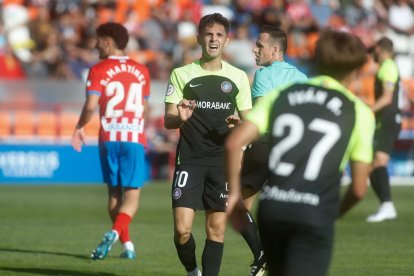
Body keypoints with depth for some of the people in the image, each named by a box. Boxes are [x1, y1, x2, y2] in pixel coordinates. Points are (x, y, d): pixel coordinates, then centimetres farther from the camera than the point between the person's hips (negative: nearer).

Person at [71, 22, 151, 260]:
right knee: (132, 194, -2)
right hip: (135, 138, 1)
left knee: (115, 193, 11)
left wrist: (80, 128, 4)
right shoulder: (141, 71, 10)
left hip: (109, 138, -1)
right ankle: (116, 231, -27)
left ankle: (127, 243, 8)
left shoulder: (99, 70, -2)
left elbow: (91, 106, -12)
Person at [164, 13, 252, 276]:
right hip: (190, 159, -1)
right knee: (182, 229, -9)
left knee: (217, 228, -1)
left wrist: (238, 126, -13)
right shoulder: (182, 74, 4)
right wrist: (180, 118, -20)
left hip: (223, 160, 1)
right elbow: (168, 120, 3)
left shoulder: (238, 77, 7)